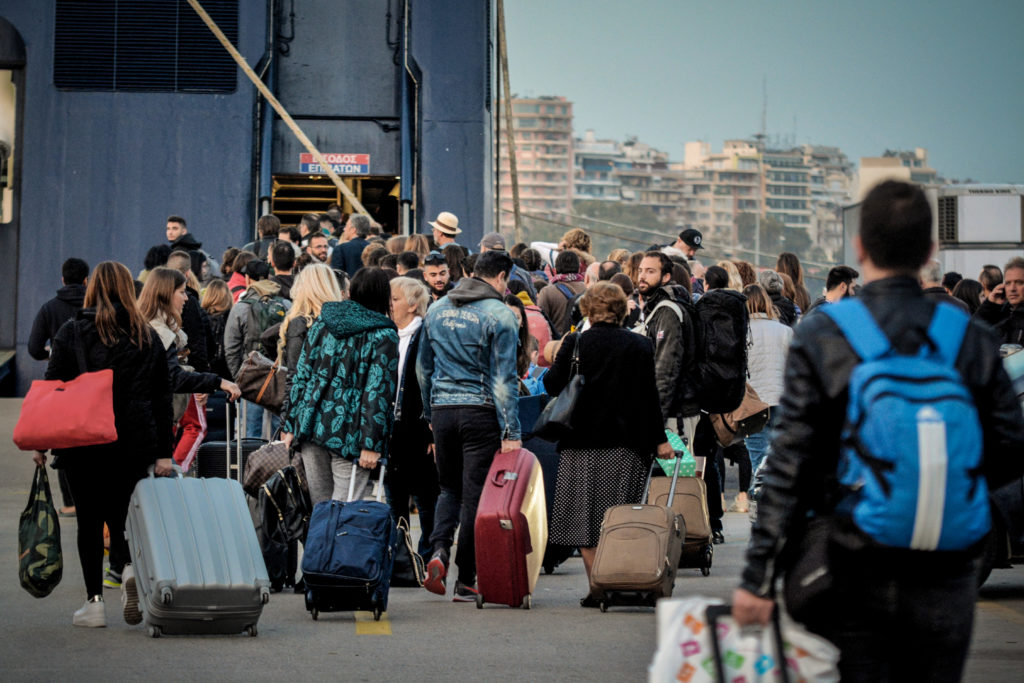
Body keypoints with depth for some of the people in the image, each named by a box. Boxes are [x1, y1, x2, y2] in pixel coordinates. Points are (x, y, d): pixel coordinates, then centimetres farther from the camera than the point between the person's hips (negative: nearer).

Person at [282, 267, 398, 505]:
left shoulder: (321, 323, 11)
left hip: (312, 422, 5)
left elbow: (301, 376, 11)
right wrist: (370, 444, -11)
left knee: (319, 505, 11)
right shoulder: (384, 336, -4)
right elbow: (378, 392, -10)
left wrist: (291, 425, 14)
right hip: (348, 432, -5)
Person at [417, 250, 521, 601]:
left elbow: (423, 368, 17)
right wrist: (511, 433, -11)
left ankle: (439, 550, -7)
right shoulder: (499, 315, -8)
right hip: (480, 412, -5)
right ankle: (466, 581, 4)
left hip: (442, 410, 5)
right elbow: (504, 379, -11)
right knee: (475, 493, 1)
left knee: (450, 487, 18)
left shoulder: (437, 309, 10)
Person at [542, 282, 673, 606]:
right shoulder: (640, 346, 0)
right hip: (625, 445, 1)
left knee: (585, 518, 4)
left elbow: (553, 385, -2)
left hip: (582, 442, -1)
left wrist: (554, 362, 18)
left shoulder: (574, 344, -5)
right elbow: (650, 395, 1)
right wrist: (659, 440, 6)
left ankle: (597, 588, -1)